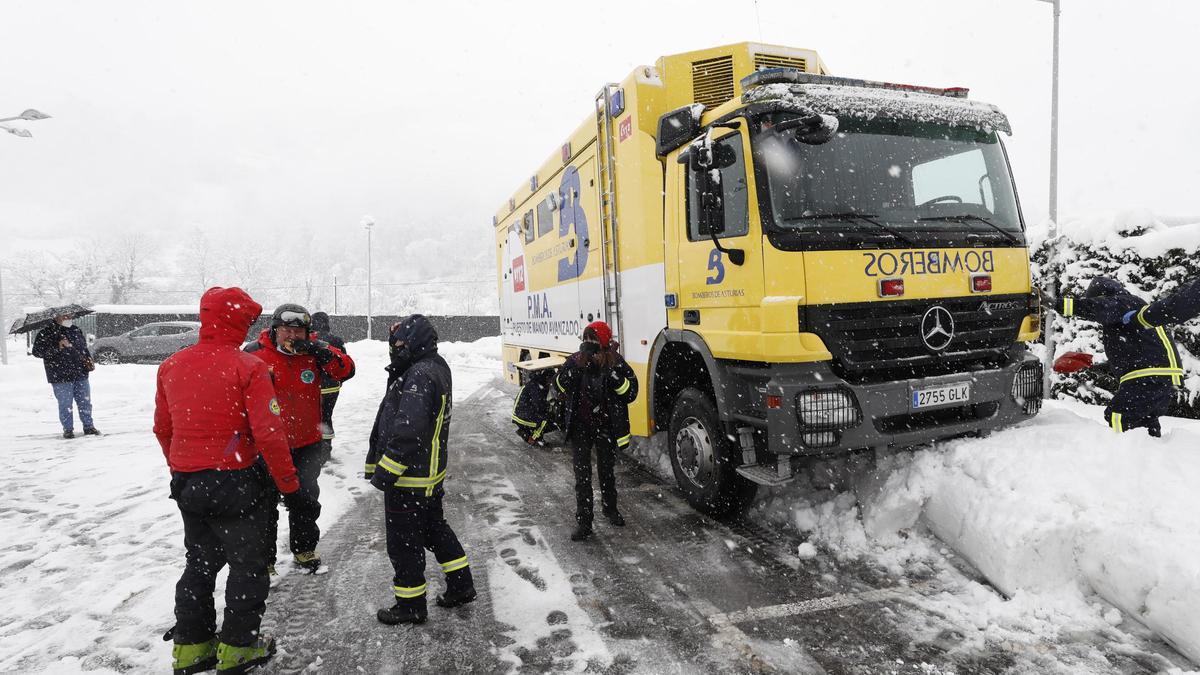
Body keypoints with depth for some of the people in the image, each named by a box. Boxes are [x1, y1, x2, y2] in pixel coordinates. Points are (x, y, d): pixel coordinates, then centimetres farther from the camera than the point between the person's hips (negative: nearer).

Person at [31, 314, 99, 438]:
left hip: (80, 373, 4)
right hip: (60, 377, -4)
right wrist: (57, 347, -21)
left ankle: (89, 426, 19)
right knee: (65, 404, 2)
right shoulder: (46, 333, -4)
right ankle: (68, 429, 14)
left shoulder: (76, 330, 11)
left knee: (85, 402, 9)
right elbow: (37, 351, -9)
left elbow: (85, 348, 23)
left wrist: (89, 360, 7)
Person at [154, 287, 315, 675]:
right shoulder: (248, 368, -17)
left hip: (186, 484, 6)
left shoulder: (171, 366, 2)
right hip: (235, 483, -6)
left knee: (199, 562, 21)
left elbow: (162, 429, 11)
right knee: (248, 564, 11)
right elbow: (269, 435, -20)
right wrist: (290, 487, -11)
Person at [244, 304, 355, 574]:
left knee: (306, 498, 13)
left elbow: (345, 370, -19)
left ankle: (304, 550, 33)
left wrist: (318, 350, -30)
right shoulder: (255, 353, -11)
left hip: (307, 443, 1)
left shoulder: (314, 351, -7)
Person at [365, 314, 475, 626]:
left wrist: (385, 471, -22)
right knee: (435, 528, 22)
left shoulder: (420, 375, -24)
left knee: (403, 542, 6)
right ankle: (461, 586, 32)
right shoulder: (436, 367, 9)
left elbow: (407, 430, -30)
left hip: (409, 479, -10)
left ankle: (410, 605, 22)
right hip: (432, 473, 10)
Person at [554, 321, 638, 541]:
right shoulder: (574, 361, -5)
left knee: (606, 471, 17)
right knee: (582, 475, 0)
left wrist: (613, 374, -29)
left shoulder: (616, 363, -9)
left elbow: (630, 393, -14)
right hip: (580, 429, 0)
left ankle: (610, 508, 40)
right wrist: (576, 366, -28)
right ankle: (583, 522, 8)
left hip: (606, 428, 0)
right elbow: (560, 386, -16)